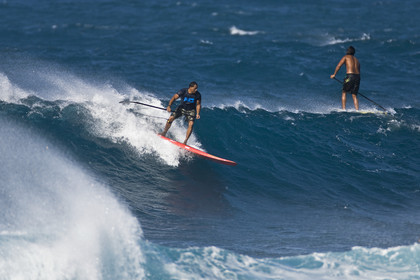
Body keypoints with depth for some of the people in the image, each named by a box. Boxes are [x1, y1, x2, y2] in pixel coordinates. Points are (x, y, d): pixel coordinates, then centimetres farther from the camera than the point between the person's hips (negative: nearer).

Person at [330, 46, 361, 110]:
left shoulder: (346, 57, 10)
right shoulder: (356, 60, 25)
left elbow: (339, 65, -2)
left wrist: (334, 74, 5)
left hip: (350, 76, -5)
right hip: (358, 76, 5)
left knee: (344, 92, 9)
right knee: (354, 95, 9)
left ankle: (343, 109, -1)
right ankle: (357, 110, -4)